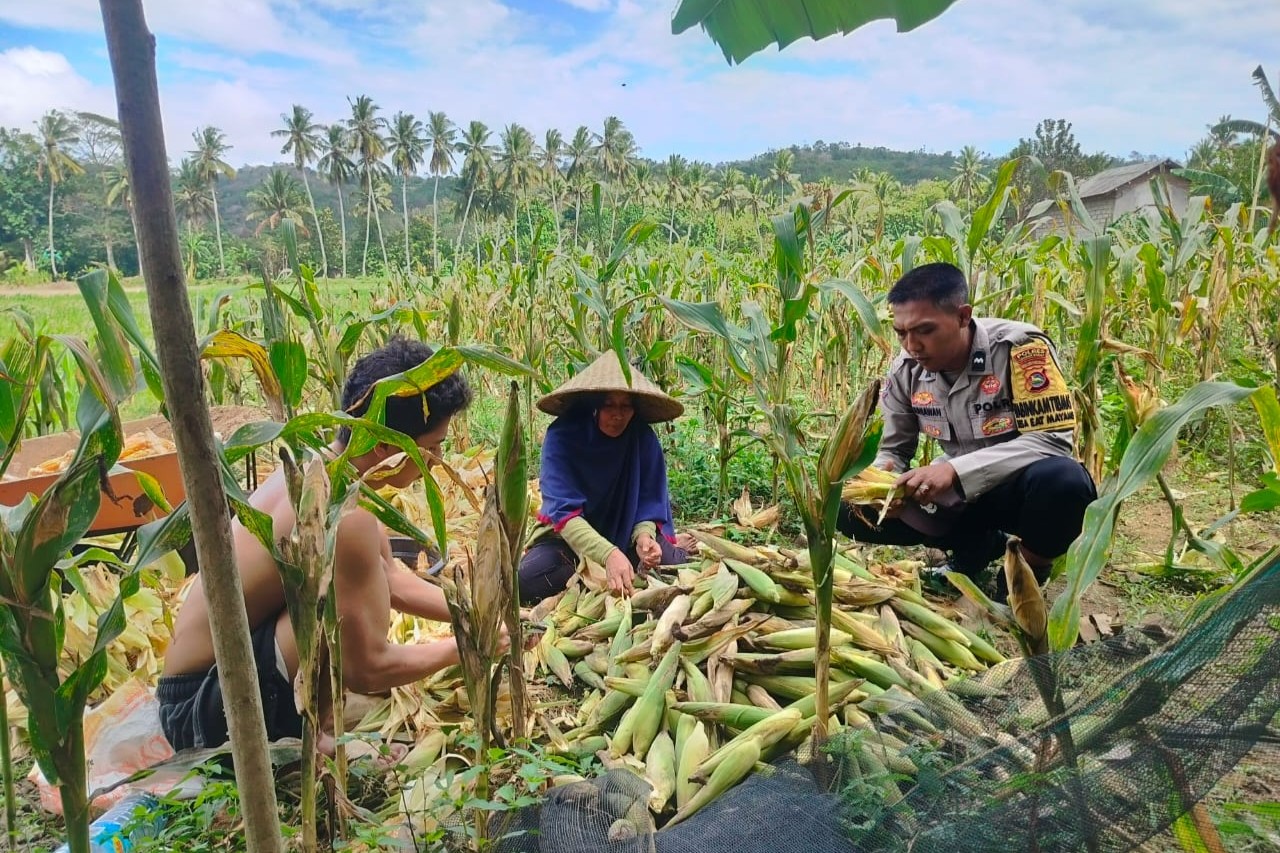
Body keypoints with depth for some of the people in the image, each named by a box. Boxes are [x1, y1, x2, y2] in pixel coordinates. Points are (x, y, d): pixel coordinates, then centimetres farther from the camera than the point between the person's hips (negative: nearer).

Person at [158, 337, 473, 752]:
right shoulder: (343, 515, -28)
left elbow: (393, 583, 13)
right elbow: (368, 670, -21)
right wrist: (465, 645, -7)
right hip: (198, 708, -9)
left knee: (374, 546, 13)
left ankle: (296, 726, 11)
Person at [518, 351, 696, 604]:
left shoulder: (643, 439, -14)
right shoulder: (563, 435, -22)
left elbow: (648, 501, -8)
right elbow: (564, 512, -31)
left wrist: (644, 535, -32)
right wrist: (609, 554, -47)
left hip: (623, 536, 1)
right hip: (570, 537, -1)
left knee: (662, 560, -30)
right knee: (526, 579, -31)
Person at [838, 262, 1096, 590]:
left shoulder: (1021, 348, -23)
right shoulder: (905, 370, -8)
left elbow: (1052, 440, -27)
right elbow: (894, 450, 1)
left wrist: (955, 470, -36)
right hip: (960, 493, 5)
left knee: (1063, 481, -39)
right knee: (852, 508, -12)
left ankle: (1028, 573, -5)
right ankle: (979, 545, 8)